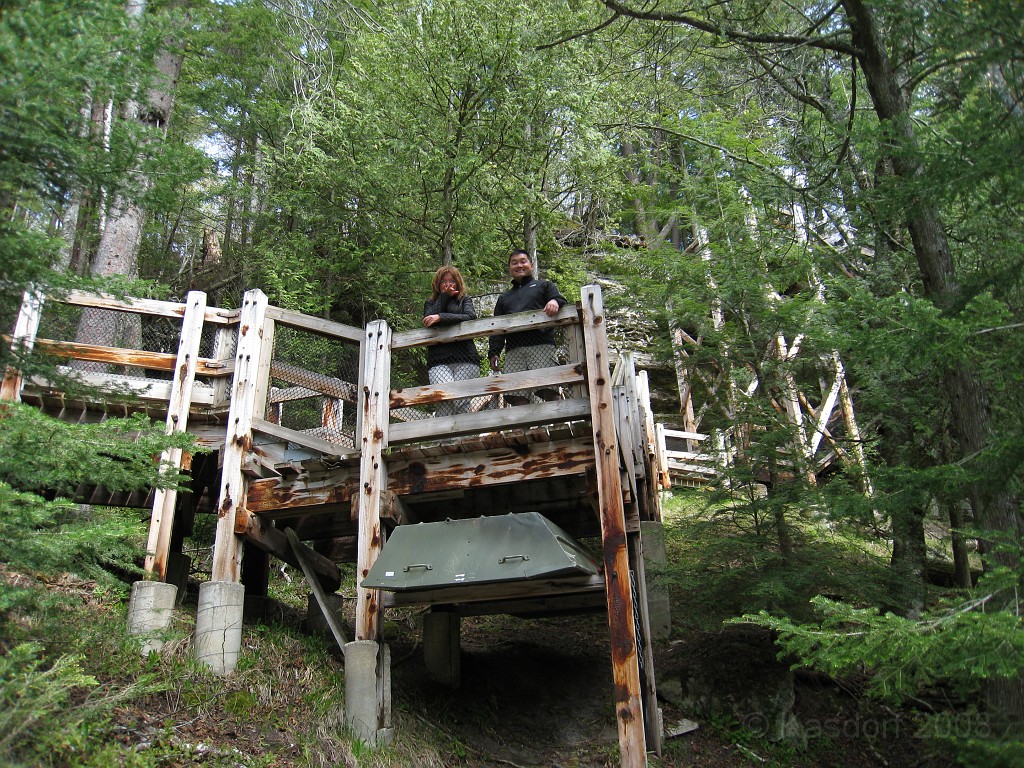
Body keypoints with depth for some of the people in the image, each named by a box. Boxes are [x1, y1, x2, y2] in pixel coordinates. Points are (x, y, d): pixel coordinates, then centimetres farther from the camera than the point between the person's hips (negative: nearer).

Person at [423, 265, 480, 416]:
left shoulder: (465, 300, 23)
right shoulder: (430, 303, 28)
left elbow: (471, 317, 0)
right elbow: (427, 322, 6)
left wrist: (441, 317, -10)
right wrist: (444, 296, 9)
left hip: (465, 359, 0)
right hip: (438, 361, 0)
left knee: (461, 402, -18)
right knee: (447, 396, -27)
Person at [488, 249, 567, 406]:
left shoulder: (543, 285, 23)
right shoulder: (504, 298, 33)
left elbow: (561, 300, 6)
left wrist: (555, 302, -19)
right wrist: (493, 352, 11)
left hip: (541, 346, -3)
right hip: (513, 351, 3)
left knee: (548, 391, -17)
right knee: (517, 398, -10)